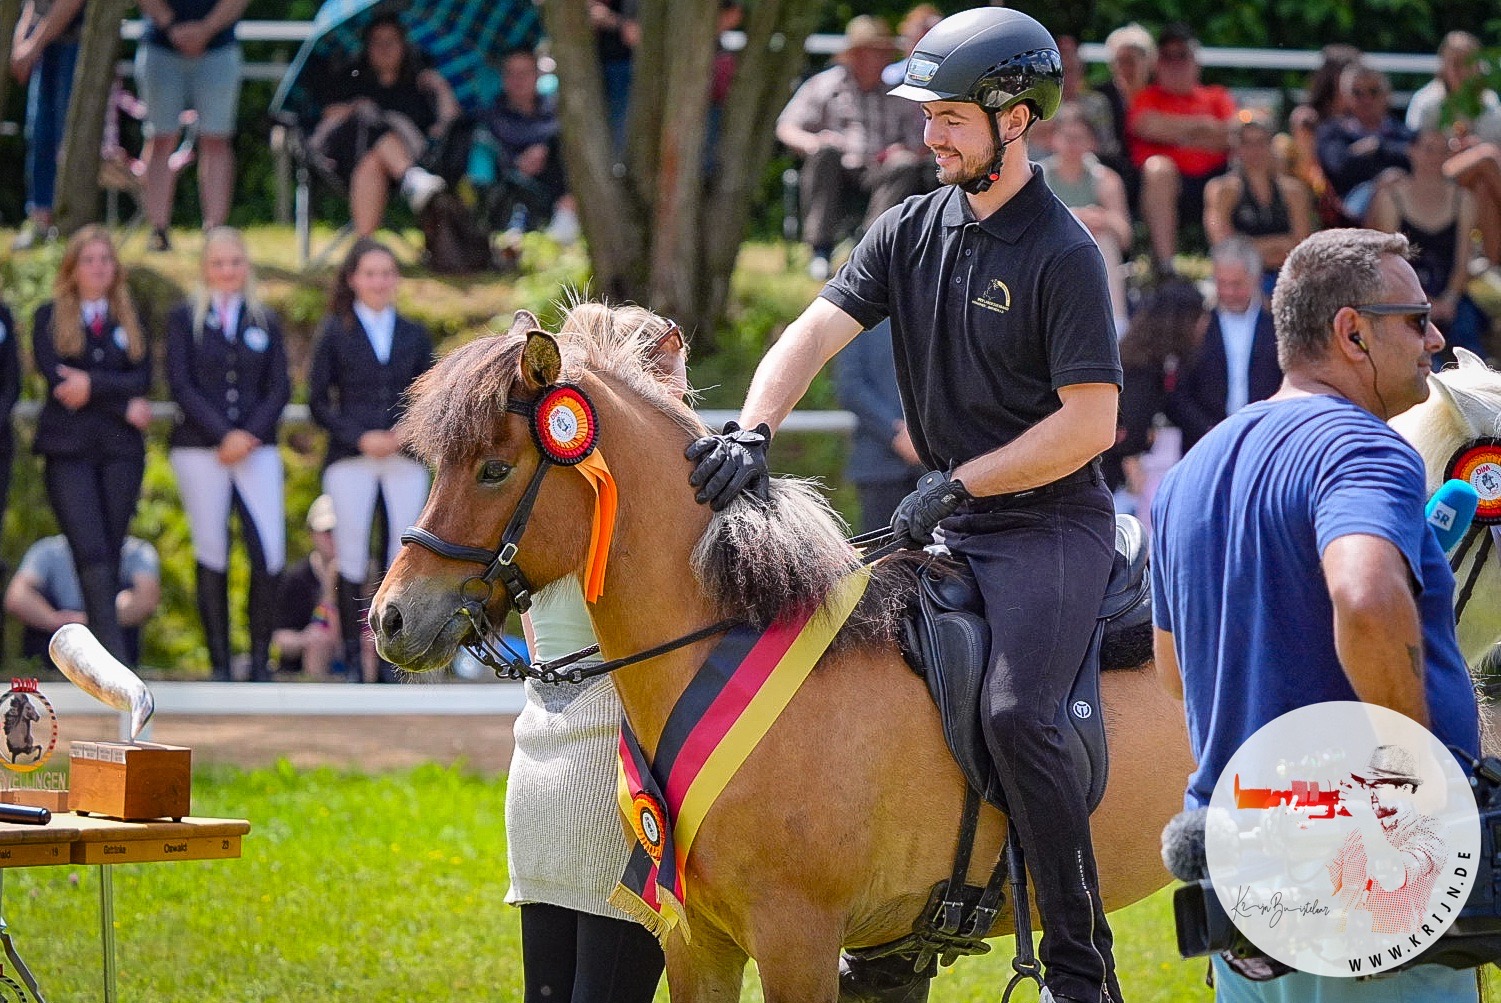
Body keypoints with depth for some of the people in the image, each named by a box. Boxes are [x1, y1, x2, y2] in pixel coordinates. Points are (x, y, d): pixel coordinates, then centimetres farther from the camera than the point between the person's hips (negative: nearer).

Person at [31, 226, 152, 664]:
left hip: (121, 449, 3)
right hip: (69, 449, -3)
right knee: (92, 556, -15)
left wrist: (93, 384, -12)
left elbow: (143, 379, 3)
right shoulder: (50, 317, 8)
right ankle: (115, 659, -24)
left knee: (110, 557, 2)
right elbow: (54, 377, -6)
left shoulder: (129, 320, 16)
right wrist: (124, 404, -8)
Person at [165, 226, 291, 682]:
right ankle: (219, 663, 3)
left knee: (270, 552, -11)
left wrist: (251, 435, -8)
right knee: (212, 555, -1)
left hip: (257, 449, 1)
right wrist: (224, 435, -12)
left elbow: (280, 388, 8)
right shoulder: (184, 318, 6)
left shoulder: (265, 321, 13)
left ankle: (260, 659, -3)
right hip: (200, 451, -1)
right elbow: (181, 385, -2)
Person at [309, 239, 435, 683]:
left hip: (405, 460, 2)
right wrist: (360, 438, -11)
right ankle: (352, 659, 1)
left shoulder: (415, 336, 13)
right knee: (352, 559, -3)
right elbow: (318, 402, 2)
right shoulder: (335, 334, 5)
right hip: (350, 460, -2)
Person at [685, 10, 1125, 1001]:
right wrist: (752, 432, -20)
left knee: (1013, 711, -25)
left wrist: (958, 482, -17)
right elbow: (819, 330, -3)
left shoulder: (1064, 254, -12)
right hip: (948, 524, 8)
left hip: (1051, 521, -8)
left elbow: (1091, 421, -15)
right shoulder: (910, 230, 7)